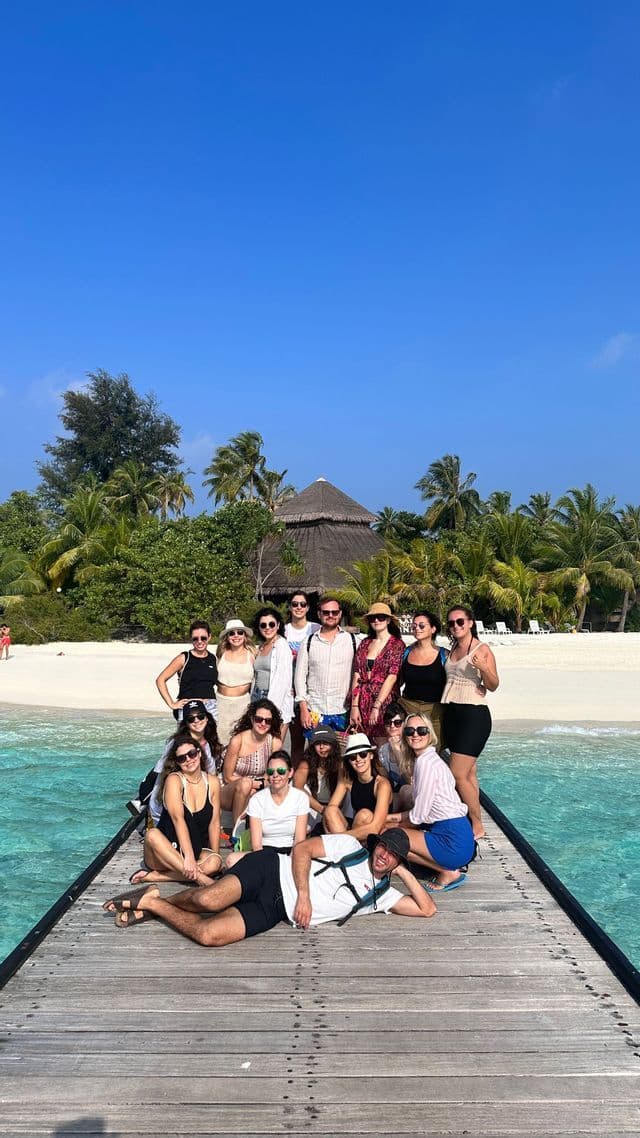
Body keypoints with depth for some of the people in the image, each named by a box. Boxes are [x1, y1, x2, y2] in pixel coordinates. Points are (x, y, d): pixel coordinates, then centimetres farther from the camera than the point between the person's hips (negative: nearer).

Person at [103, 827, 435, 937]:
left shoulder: (381, 894, 16)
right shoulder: (349, 845, 6)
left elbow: (427, 909, 14)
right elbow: (301, 849, -2)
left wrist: (406, 874, 5)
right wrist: (303, 894, -14)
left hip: (275, 913, 3)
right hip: (273, 872, -2)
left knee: (210, 935, -23)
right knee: (209, 900, -31)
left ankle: (151, 906, 3)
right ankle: (151, 899, 2)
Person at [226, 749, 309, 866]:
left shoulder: (301, 797, 0)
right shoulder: (257, 800, -1)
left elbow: (300, 841, -3)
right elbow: (256, 845, -7)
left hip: (291, 853, -1)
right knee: (232, 859, -30)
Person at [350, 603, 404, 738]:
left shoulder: (397, 644, -3)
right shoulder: (364, 643, 10)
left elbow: (392, 677, -10)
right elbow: (356, 676, 6)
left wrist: (376, 707, -15)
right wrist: (354, 706, -3)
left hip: (385, 700, -4)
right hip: (362, 701, 4)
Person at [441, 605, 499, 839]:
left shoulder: (482, 650, -7)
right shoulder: (452, 650, 13)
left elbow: (493, 686, -11)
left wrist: (483, 668, -27)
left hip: (473, 715, -7)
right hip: (451, 714, 7)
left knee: (457, 774, -10)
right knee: (469, 773, 11)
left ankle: (477, 827, 2)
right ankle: (471, 821, 16)